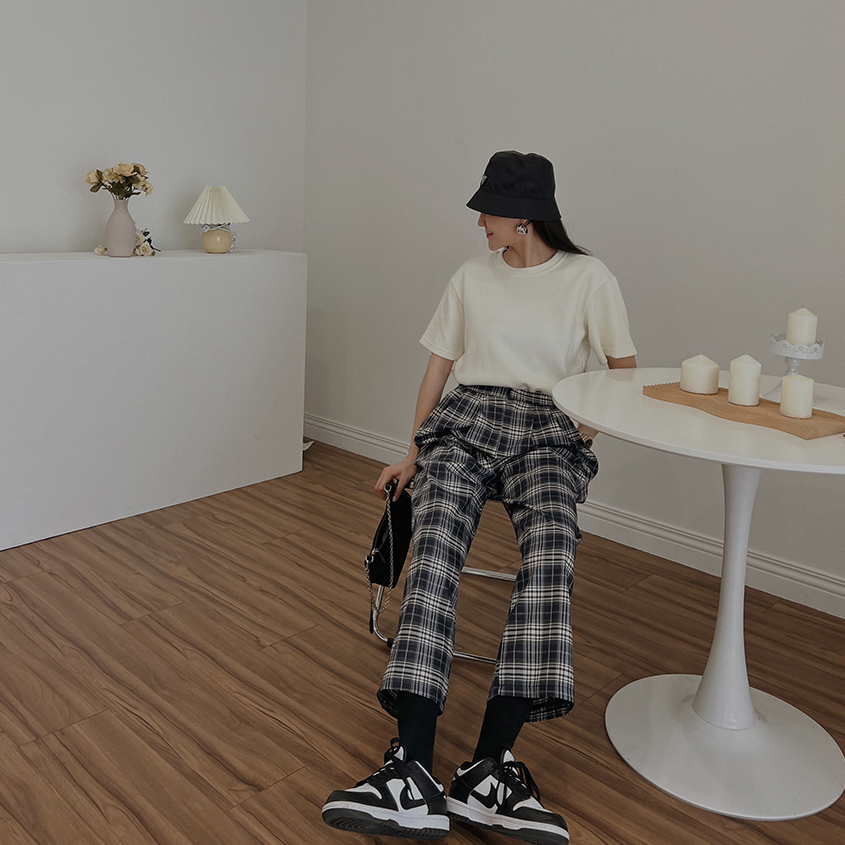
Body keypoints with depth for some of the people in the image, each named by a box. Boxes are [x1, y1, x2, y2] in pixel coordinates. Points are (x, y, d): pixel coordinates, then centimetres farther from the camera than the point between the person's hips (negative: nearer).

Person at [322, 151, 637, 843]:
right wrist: (414, 453, 12)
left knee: (551, 553, -34)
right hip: (467, 419, 2)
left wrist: (590, 425, -5)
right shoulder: (472, 278, 18)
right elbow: (439, 366, 18)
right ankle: (413, 773, -38)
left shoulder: (589, 279, 10)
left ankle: (489, 771, -38)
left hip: (550, 430, -1)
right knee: (435, 547, -30)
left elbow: (625, 370, 12)